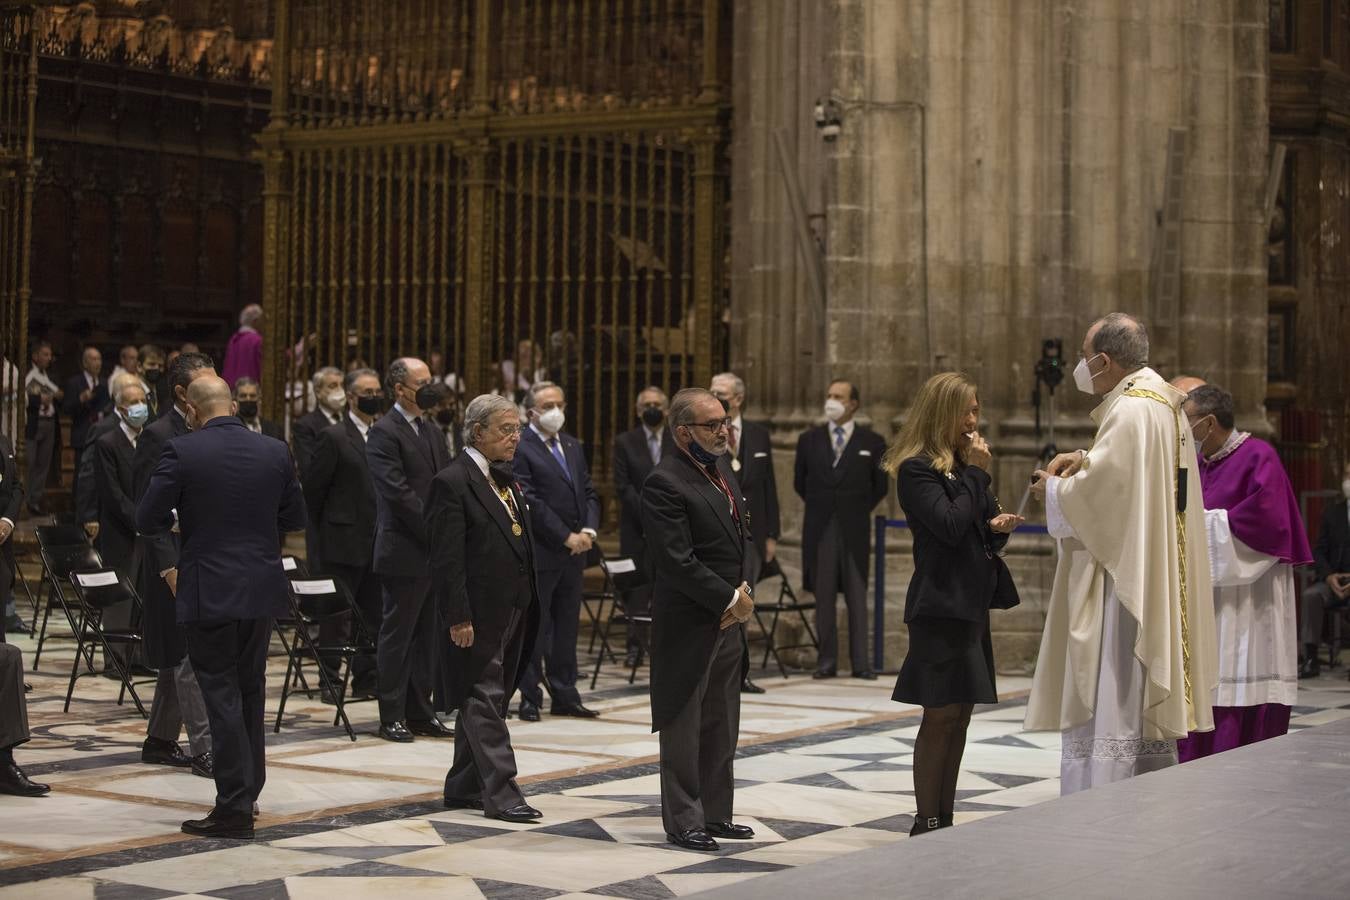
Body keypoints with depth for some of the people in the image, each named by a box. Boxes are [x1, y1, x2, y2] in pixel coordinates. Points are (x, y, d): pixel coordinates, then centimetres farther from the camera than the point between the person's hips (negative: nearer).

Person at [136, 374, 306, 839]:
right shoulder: (275, 452, 1)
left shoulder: (181, 452, -11)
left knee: (221, 696, 1)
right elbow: (294, 518, 8)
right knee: (250, 691, 18)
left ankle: (234, 807, 0)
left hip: (209, 592, -4)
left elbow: (148, 519, -9)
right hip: (262, 589, 4)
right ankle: (248, 792, 28)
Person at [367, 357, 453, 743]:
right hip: (405, 553, -8)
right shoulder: (384, 433, -10)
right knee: (397, 636, 0)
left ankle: (420, 713, 18)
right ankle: (392, 717, 7)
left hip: (434, 552, 8)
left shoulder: (429, 431, 16)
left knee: (426, 636, 11)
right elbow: (399, 494, -18)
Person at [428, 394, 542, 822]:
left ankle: (463, 787, 22)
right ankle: (500, 792, -6)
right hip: (479, 615, -9)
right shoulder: (452, 482, -13)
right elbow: (447, 559, -16)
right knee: (485, 701, -5)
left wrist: (530, 606, 14)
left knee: (482, 702, 14)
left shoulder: (504, 478, 14)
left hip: (512, 611, 9)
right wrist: (459, 619, -19)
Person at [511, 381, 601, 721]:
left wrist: (589, 531, -2)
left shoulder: (571, 445, 16)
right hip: (539, 553, -7)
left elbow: (589, 492, 16)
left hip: (574, 552, 7)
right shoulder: (520, 448, -9)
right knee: (535, 627, 0)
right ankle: (530, 697, 7)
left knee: (567, 626, 11)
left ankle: (565, 696, 17)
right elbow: (530, 502, -15)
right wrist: (566, 537, -15)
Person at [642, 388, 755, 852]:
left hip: (728, 621, 9)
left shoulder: (723, 471, 12)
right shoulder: (665, 483, -16)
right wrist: (730, 598, -15)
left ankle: (715, 814, 24)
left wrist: (743, 590, -1)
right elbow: (678, 561, -21)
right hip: (688, 625, -9)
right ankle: (683, 822, 10)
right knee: (684, 726, 2)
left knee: (721, 727, 14)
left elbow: (742, 536, 16)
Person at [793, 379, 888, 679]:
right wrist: (819, 508, 11)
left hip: (854, 529, -1)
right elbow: (799, 482, 15)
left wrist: (858, 510, 8)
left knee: (857, 596, 0)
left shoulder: (871, 442, 2)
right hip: (820, 528, 1)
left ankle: (860, 662, 3)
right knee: (823, 596, 3)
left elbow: (879, 486, 10)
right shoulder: (809, 439, 6)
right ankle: (827, 660, 7)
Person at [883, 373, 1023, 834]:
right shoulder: (917, 469, -10)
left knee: (959, 715, 10)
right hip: (942, 605, -9)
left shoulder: (964, 464, 15)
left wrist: (999, 526, -2)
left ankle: (945, 822, 15)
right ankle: (926, 825, 0)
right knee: (941, 716, -6)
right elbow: (950, 526, -22)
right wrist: (978, 473, -14)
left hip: (971, 602, 9)